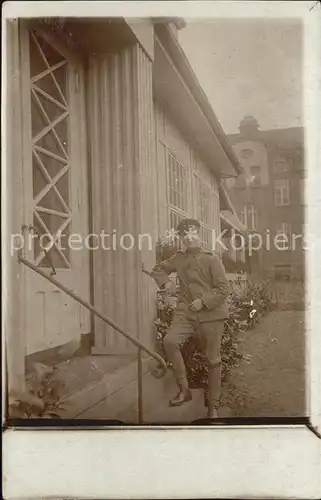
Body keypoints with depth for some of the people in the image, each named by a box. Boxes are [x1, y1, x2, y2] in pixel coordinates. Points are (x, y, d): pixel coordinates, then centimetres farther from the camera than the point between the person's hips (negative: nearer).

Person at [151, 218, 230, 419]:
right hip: (186, 312, 3)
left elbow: (224, 288, -8)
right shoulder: (178, 258, 8)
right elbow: (158, 269, 24)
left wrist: (203, 301, -18)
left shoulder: (212, 259, -5)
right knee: (170, 341, -21)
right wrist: (165, 281, 4)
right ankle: (184, 389, -4)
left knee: (213, 360, 5)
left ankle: (213, 406, 23)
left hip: (211, 314, -3)